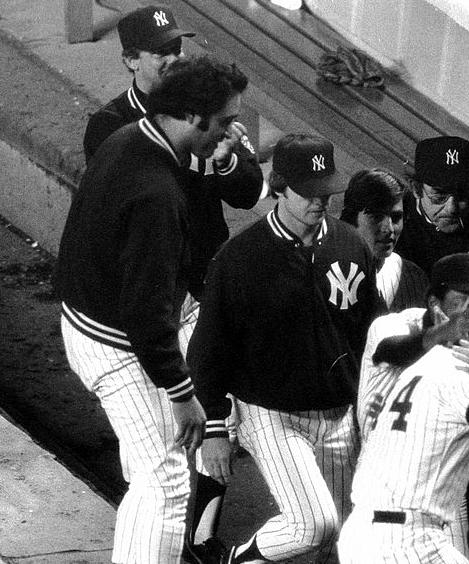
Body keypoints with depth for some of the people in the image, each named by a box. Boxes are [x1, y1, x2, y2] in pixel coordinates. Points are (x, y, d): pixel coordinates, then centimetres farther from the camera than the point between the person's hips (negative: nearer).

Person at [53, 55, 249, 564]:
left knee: (148, 454, 29)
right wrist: (183, 394, -24)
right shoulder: (155, 194, -34)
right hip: (118, 345, -11)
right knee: (165, 482, -6)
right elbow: (146, 311, -32)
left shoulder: (125, 140, -3)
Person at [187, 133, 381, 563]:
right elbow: (209, 349, -6)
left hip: (338, 415, 5)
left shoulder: (351, 247, 2)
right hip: (269, 415, -5)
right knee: (315, 523, -18)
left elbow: (369, 334, 12)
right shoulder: (239, 257, -12)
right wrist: (214, 428, -8)